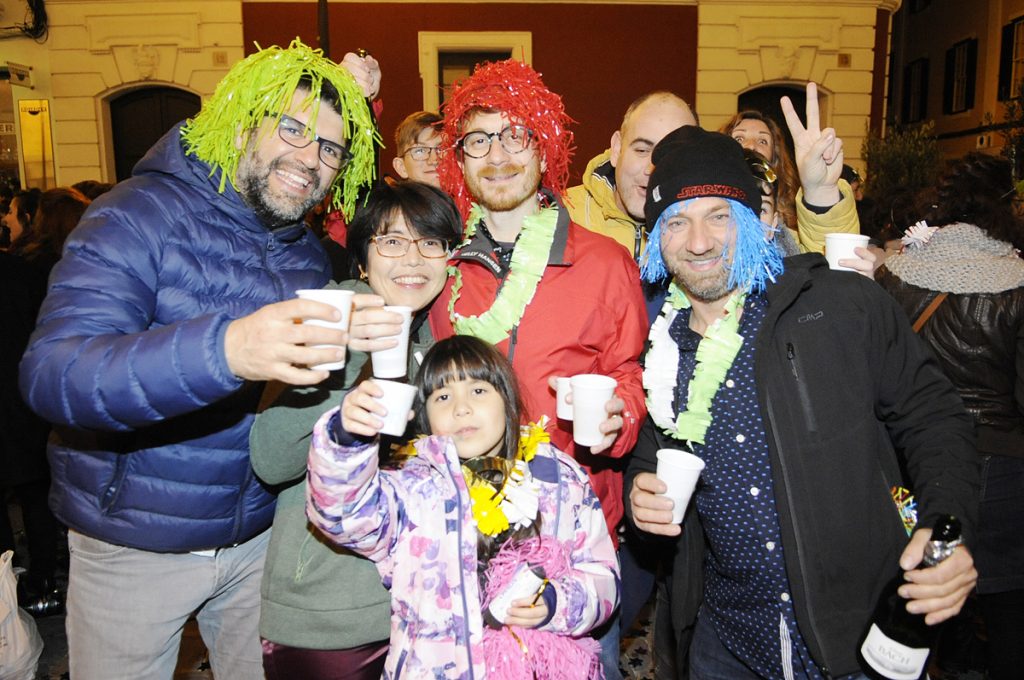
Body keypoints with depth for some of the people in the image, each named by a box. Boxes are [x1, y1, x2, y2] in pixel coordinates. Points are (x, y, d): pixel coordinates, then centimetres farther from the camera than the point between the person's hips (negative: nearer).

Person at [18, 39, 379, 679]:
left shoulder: (312, 256, 2)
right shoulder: (139, 215, -17)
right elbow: (51, 373, -31)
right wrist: (224, 350, -46)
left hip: (260, 537, 5)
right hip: (134, 547, -4)